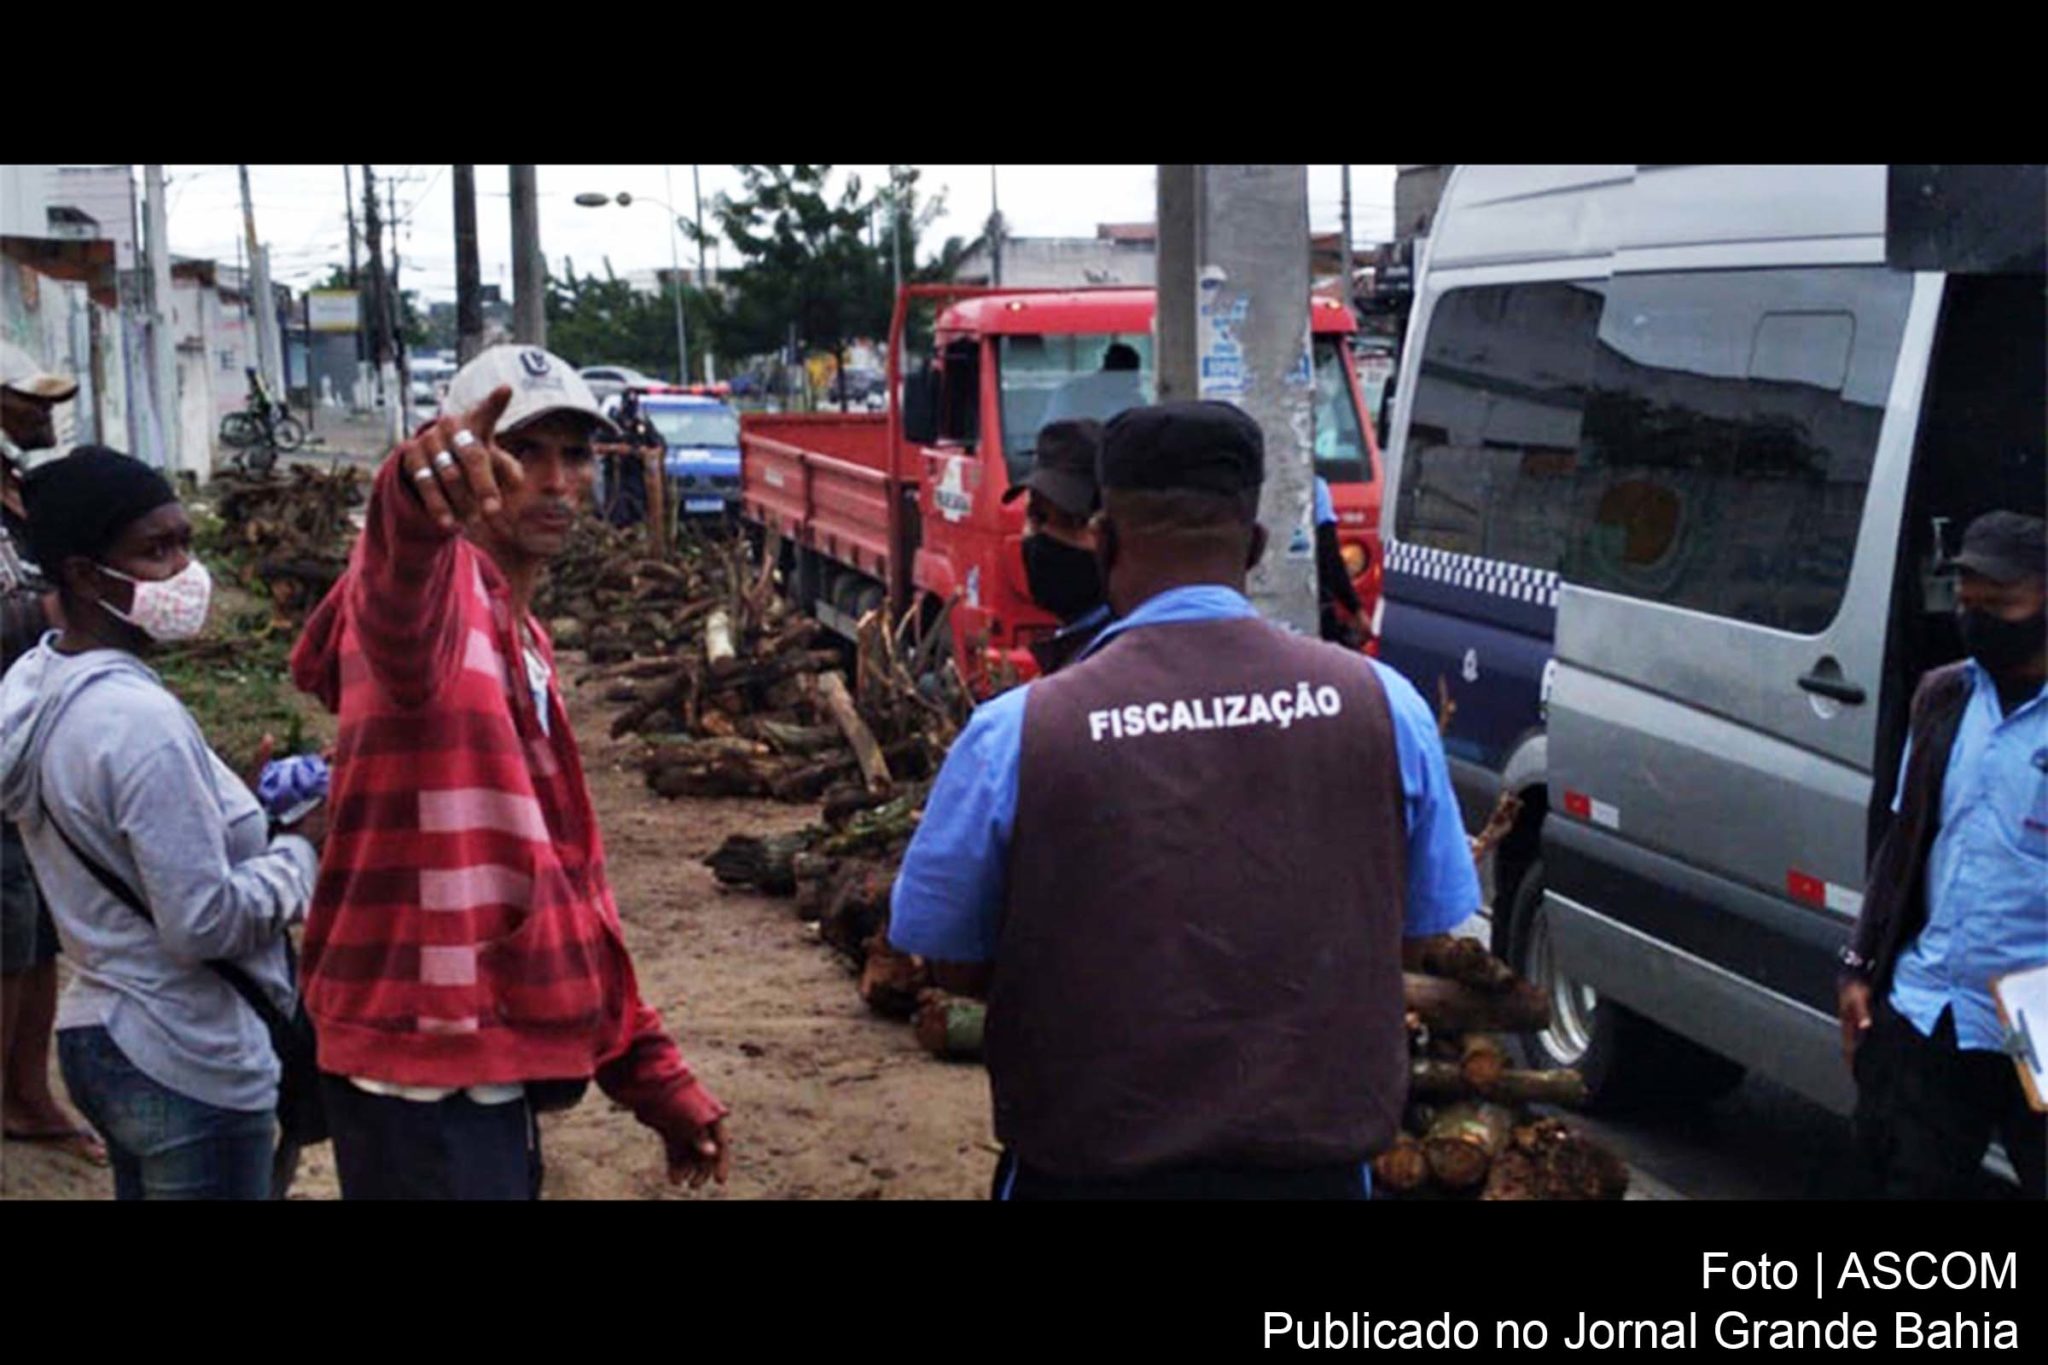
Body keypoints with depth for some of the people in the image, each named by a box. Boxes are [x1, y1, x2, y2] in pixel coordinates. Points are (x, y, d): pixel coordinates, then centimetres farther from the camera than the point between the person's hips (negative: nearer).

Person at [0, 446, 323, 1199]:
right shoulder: (140, 718, -24)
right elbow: (205, 922, -24)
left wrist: (248, 808, 7)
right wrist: (305, 846, -11)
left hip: (100, 1034, 9)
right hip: (190, 1065, -9)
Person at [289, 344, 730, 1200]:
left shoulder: (522, 646, 16)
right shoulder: (438, 583, -11)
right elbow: (401, 612, -38)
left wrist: (652, 1075, 18)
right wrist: (419, 499, -61)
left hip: (492, 1069, 9)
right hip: (422, 1079, -9)